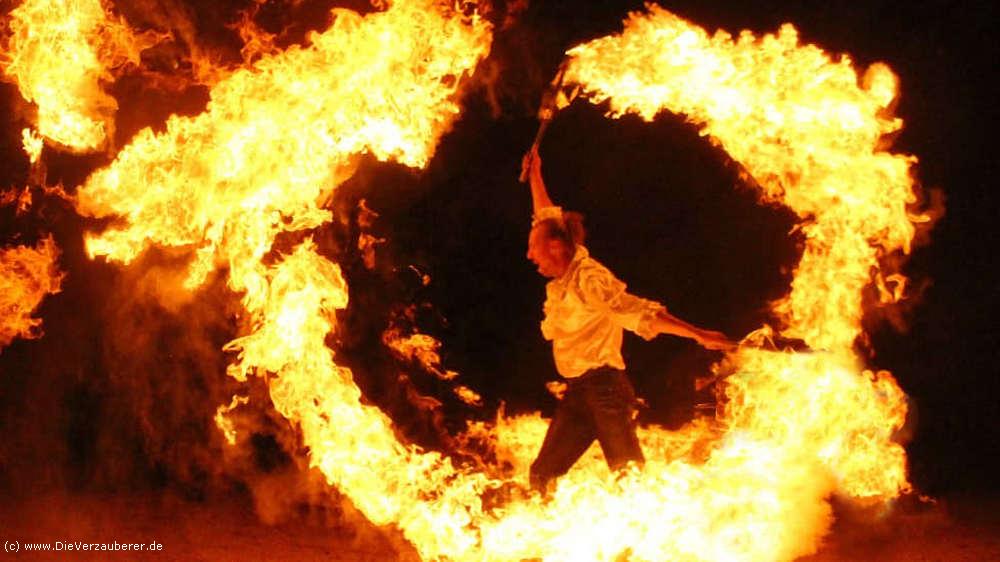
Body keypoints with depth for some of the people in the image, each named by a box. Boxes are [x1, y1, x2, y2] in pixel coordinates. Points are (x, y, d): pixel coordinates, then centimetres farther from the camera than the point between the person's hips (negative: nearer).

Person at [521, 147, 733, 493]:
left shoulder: (589, 278, -13)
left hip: (603, 387, -8)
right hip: (577, 393, 8)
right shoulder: (563, 278, 12)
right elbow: (547, 218, 29)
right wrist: (535, 176, 34)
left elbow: (642, 314, -17)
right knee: (542, 474, 2)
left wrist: (699, 335, -23)